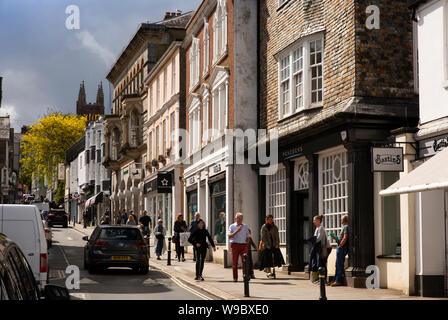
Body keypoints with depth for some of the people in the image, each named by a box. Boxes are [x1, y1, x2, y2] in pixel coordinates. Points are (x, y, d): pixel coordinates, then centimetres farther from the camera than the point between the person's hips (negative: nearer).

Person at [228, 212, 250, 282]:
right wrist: (237, 231, -15)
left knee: (245, 261, -12)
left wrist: (246, 244, 4)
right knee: (234, 262, -1)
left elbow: (247, 237, 20)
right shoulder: (232, 226, 6)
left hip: (243, 245, 2)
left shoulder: (245, 226, 16)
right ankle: (235, 278, 6)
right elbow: (229, 236, -7)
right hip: (235, 245, -2)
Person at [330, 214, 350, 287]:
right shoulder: (344, 227, 21)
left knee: (340, 265, -9)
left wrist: (340, 246, -17)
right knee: (338, 265, 12)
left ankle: (339, 281, -8)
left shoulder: (346, 227, -10)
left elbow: (345, 238, -20)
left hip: (342, 248, -10)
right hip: (340, 248, 10)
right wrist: (334, 237, 11)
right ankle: (336, 280, 16)